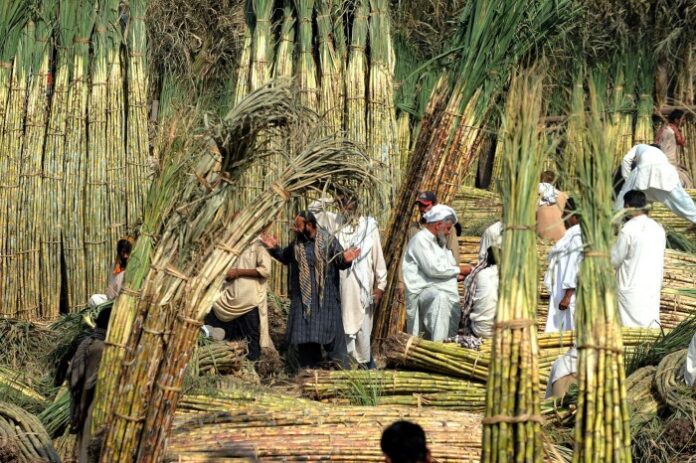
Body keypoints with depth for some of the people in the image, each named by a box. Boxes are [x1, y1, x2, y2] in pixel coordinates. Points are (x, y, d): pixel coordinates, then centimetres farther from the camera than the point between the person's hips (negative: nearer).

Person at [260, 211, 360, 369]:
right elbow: (285, 257, 21)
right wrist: (275, 249, 5)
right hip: (303, 297, 4)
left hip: (325, 297, -4)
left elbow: (340, 262, -7)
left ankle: (341, 368, 7)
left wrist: (345, 259, -29)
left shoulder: (328, 241, -9)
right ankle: (308, 367, 19)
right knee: (304, 332, 7)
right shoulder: (297, 243, 4)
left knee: (330, 332, -2)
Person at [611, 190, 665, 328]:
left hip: (632, 288, -6)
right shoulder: (658, 228, 7)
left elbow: (615, 260, -6)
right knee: (652, 326, 8)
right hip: (654, 287, 6)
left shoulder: (628, 229, -13)